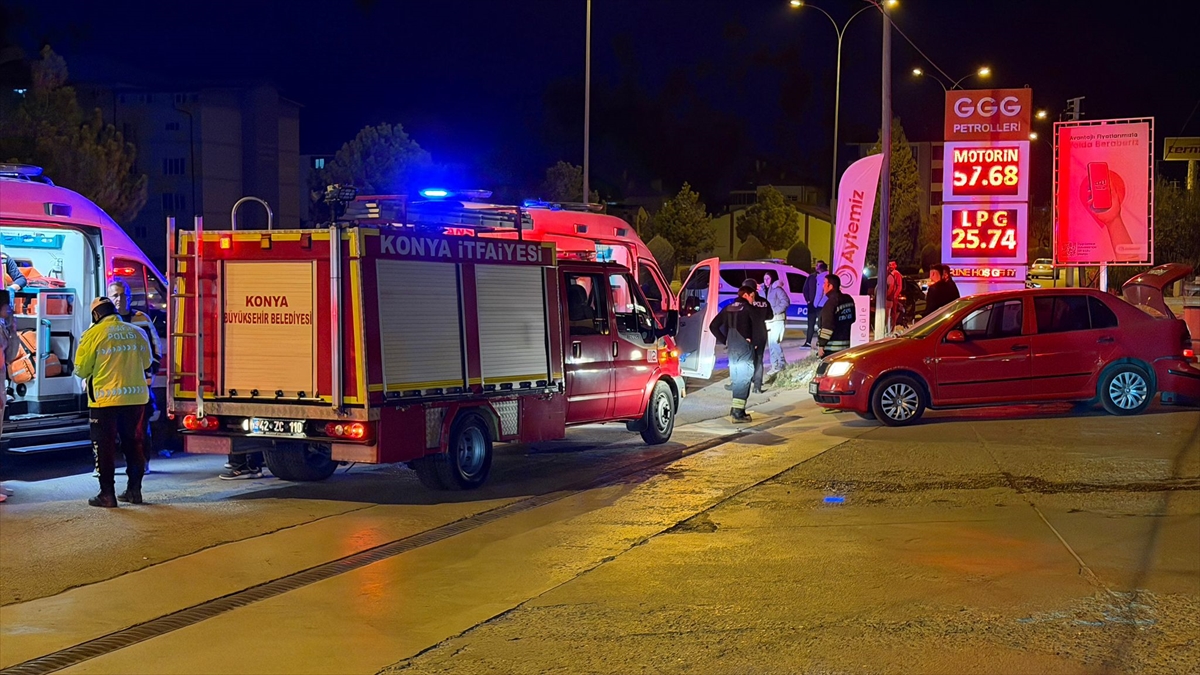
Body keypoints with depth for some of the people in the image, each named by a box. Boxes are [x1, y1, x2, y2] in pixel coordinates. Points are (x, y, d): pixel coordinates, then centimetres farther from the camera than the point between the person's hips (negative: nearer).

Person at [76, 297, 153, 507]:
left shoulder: (93, 334, -7)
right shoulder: (137, 333, 5)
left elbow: (81, 369, -5)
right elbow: (146, 362, 15)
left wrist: (88, 376, 17)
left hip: (105, 397, -4)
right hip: (135, 396, 4)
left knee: (105, 446, 4)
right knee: (134, 444, 13)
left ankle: (107, 494, 5)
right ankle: (134, 490, 18)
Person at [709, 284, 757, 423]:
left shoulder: (728, 309, 13)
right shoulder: (748, 308, -5)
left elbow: (713, 326, 10)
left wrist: (724, 341, 10)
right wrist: (753, 341, -2)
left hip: (731, 348, 6)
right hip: (745, 347, -6)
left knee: (736, 378, 16)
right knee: (744, 378, -4)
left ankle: (736, 409, 18)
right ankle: (737, 412, -9)